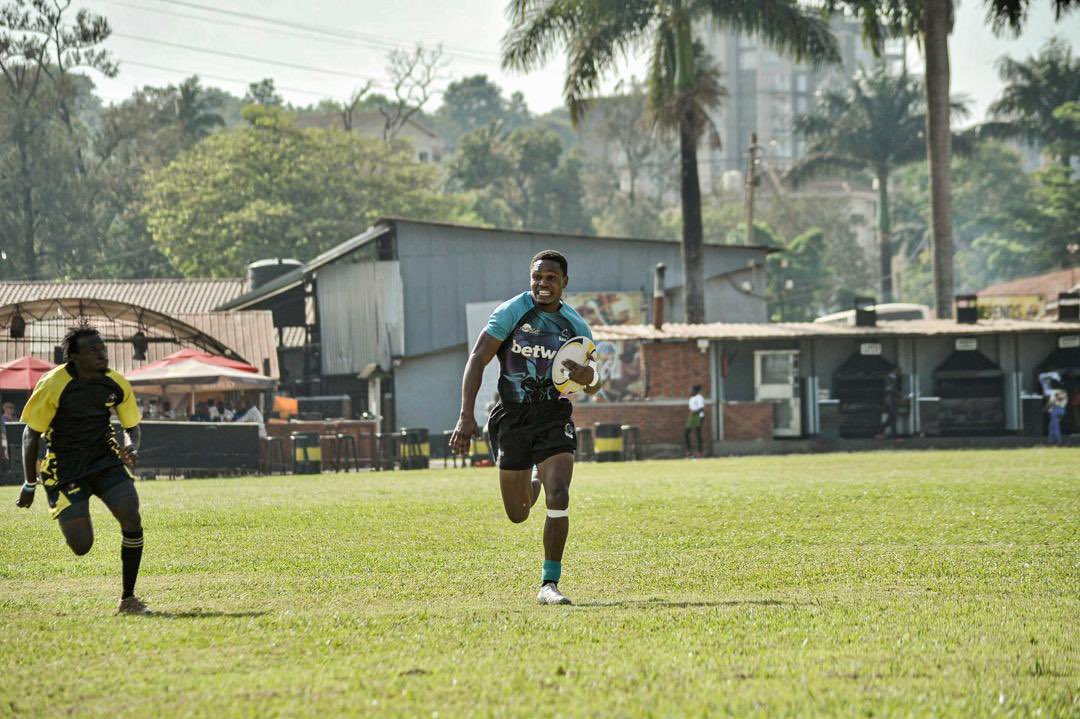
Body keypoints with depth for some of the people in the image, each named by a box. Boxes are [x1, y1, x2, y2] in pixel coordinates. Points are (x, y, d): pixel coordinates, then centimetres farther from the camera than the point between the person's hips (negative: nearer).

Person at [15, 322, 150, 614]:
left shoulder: (116, 384, -5)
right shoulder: (53, 385, -18)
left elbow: (131, 426, 9)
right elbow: (31, 435, -8)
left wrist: (131, 447, -15)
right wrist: (29, 485, -5)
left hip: (105, 459, 3)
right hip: (65, 467, -3)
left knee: (132, 520, -18)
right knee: (81, 546, -9)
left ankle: (128, 599, -4)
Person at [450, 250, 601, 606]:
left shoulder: (575, 325, 4)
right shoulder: (511, 312, -5)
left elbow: (594, 385, 12)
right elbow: (477, 360, -9)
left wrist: (587, 375, -14)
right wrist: (467, 415, -19)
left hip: (554, 417, 1)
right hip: (512, 418, -1)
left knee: (558, 497, -20)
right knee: (518, 514, 6)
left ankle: (550, 583, -13)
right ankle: (532, 486, 46)